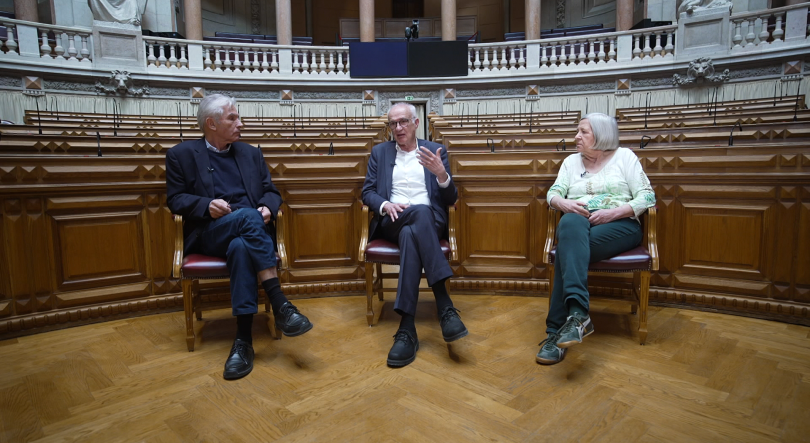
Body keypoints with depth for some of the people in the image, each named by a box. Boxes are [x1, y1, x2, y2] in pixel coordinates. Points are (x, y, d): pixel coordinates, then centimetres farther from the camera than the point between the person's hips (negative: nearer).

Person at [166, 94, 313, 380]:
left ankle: (244, 340, -34)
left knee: (241, 247, -36)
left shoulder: (251, 153, 20)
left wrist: (267, 207, -9)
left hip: (248, 232, 2)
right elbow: (175, 199, 5)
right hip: (209, 234, -2)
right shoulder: (182, 154, 11)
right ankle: (280, 306, -38)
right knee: (248, 216, -36)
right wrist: (206, 205, -15)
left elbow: (271, 191, 16)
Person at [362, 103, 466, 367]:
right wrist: (385, 205, -13)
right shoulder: (379, 152, 18)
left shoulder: (436, 151, 13)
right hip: (392, 221, 0)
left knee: (410, 235, -38)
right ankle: (445, 307, -41)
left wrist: (441, 174, -16)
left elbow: (450, 199, 6)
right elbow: (367, 193, 10)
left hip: (429, 221, 0)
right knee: (420, 211, -36)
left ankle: (407, 330, -39)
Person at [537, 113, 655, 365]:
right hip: (579, 223, 3)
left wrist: (612, 213, -13)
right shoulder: (571, 161, 20)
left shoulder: (624, 156, 10)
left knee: (568, 249, -33)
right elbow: (553, 194, 10)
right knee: (570, 224, -36)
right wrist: (565, 204, -14)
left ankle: (557, 329, -35)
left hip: (620, 225, -2)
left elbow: (647, 196, 2)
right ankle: (578, 315, -45)